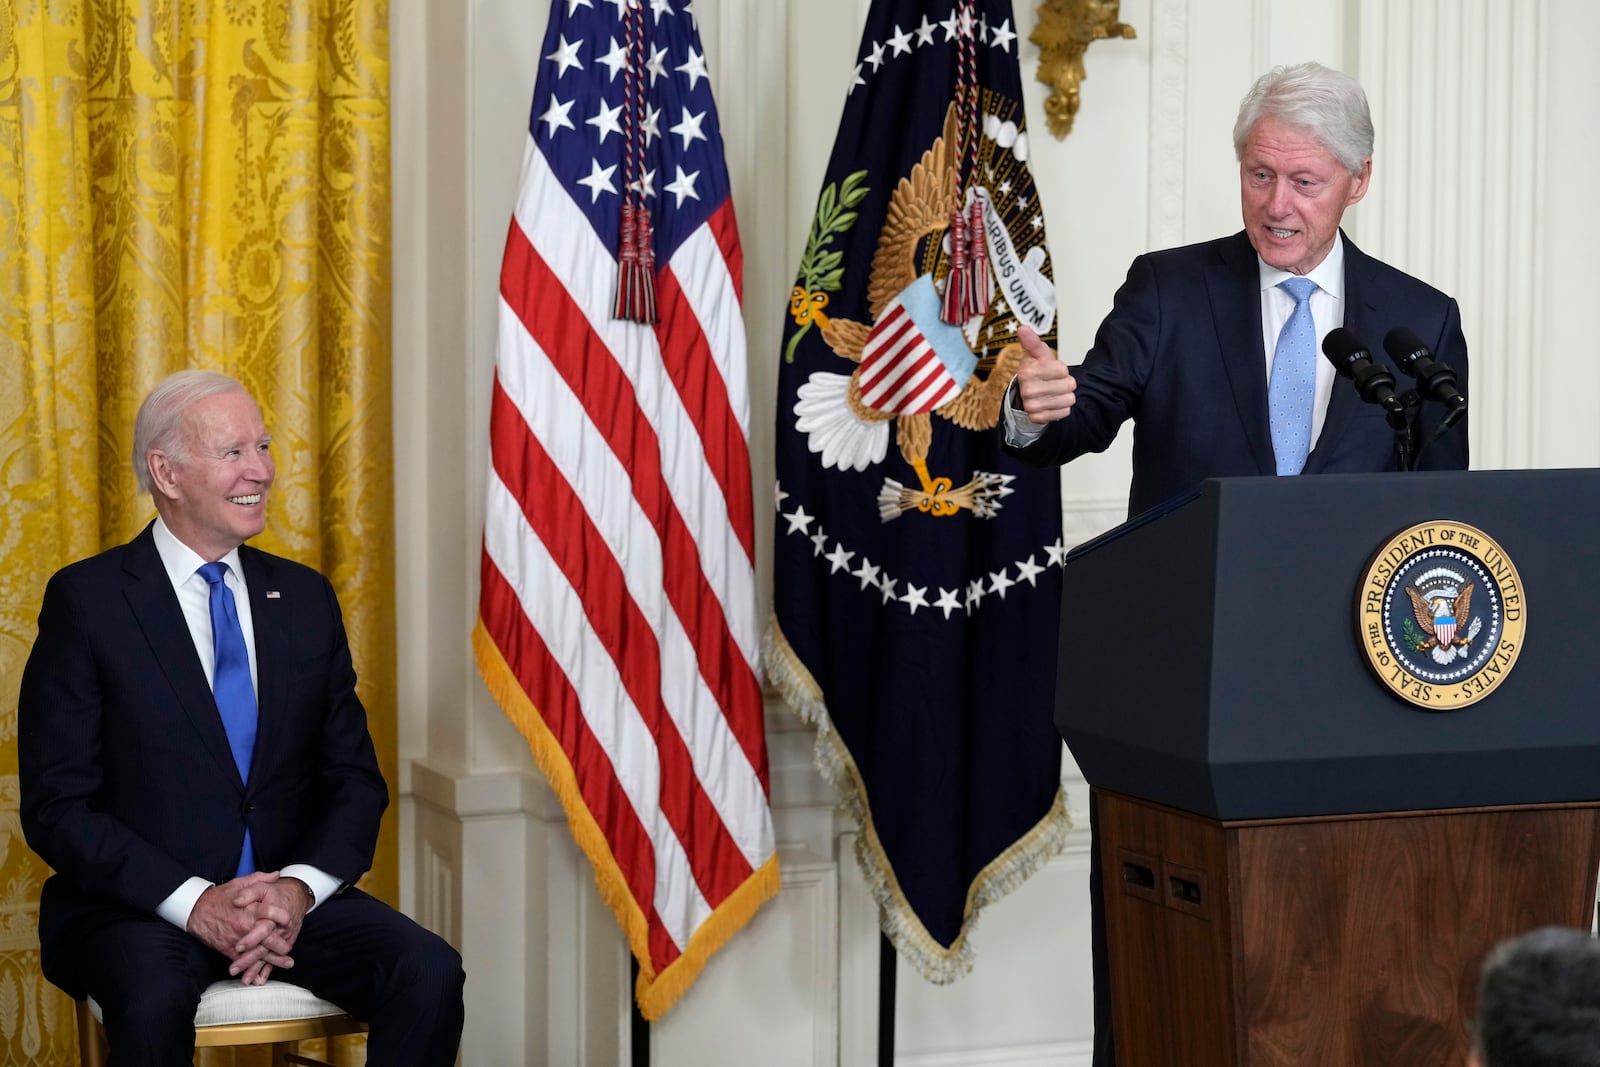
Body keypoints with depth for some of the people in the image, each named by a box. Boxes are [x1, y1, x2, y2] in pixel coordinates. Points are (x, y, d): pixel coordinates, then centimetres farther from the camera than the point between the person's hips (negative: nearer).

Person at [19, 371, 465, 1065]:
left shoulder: (305, 598, 12)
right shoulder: (88, 598, -2)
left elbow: (355, 780, 11)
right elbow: (56, 806, -6)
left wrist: (299, 887, -9)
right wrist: (194, 903, -18)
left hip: (291, 896, 4)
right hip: (139, 904, -4)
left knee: (429, 972, -23)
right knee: (154, 1000, -37)